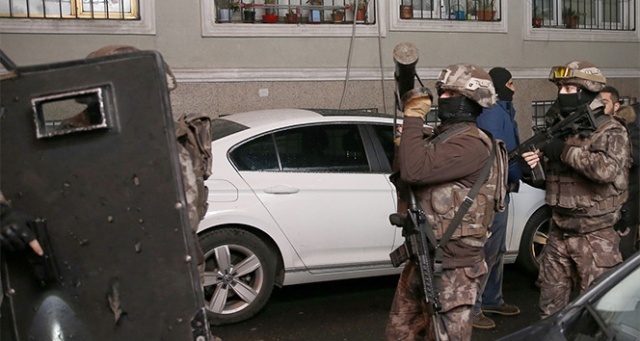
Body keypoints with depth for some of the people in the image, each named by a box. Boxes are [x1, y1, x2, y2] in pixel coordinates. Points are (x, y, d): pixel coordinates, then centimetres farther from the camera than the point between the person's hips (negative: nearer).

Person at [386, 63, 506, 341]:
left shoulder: (471, 144, -20)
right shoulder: (442, 135, 12)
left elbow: (414, 171, -32)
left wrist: (413, 118, -21)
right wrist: (407, 138, -3)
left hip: (452, 265, -10)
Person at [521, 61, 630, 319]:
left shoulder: (610, 131, -9)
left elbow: (607, 169, -29)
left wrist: (566, 150, -22)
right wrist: (531, 169, -5)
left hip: (595, 237, -6)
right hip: (559, 233, 6)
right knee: (550, 303, 13)